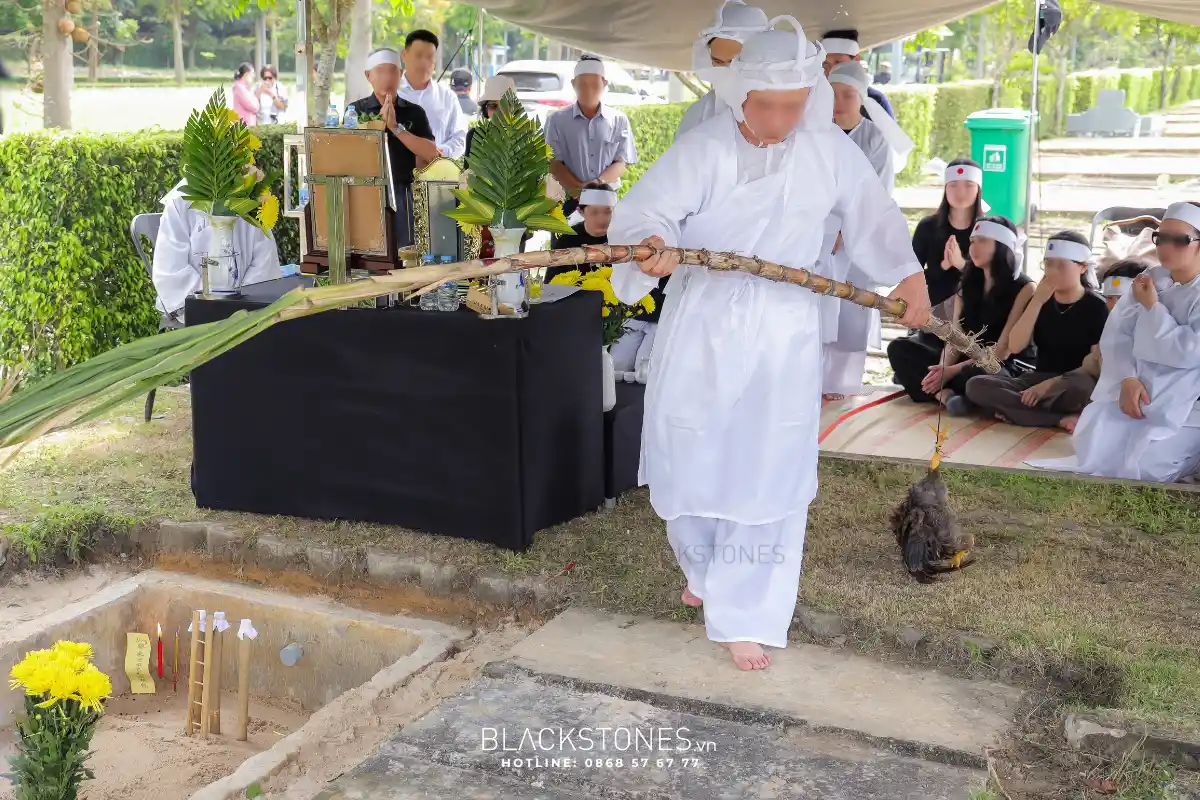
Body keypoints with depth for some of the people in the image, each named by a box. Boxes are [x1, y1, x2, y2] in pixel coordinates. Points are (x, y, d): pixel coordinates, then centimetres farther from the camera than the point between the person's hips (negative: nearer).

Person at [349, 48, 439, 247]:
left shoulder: (413, 112, 7)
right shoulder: (356, 111, 6)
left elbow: (432, 154, -5)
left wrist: (396, 128, -11)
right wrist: (379, 122, -13)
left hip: (401, 195, 1)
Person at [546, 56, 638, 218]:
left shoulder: (618, 120, 8)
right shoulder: (557, 120, 4)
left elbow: (621, 163, 3)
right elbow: (554, 164, -2)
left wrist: (599, 183, -18)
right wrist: (580, 190, -17)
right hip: (568, 202, -1)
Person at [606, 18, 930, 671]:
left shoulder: (829, 150, -3)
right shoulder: (702, 149, -12)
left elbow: (872, 213, 13)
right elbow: (643, 211, -21)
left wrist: (908, 273, 5)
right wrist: (654, 244, -43)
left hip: (784, 330, 1)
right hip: (702, 324, -1)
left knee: (767, 470, 0)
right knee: (690, 458, 9)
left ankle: (744, 613, 11)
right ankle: (706, 570, 39)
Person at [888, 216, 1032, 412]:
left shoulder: (1024, 288, -8)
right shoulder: (968, 284, 12)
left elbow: (1002, 351, -14)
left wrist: (954, 370, -21)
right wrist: (943, 369, -18)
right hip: (966, 363, 7)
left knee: (976, 376, -42)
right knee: (900, 348, -9)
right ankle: (944, 393, -27)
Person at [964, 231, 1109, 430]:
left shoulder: (1096, 307, -5)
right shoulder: (1041, 300, 8)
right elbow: (1015, 346, -6)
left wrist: (1051, 384, -18)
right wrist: (1037, 301, -14)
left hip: (1073, 386, -5)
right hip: (1038, 380, 5)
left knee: (1081, 394, -43)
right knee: (976, 385, -21)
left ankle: (1016, 409, -22)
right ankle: (1061, 419, -27)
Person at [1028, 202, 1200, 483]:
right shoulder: (1149, 280, 9)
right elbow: (1115, 335, 2)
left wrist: (1152, 307, -11)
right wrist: (1127, 379, -16)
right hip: (1131, 391, 5)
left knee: (1140, 470, -17)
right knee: (1092, 458, -10)